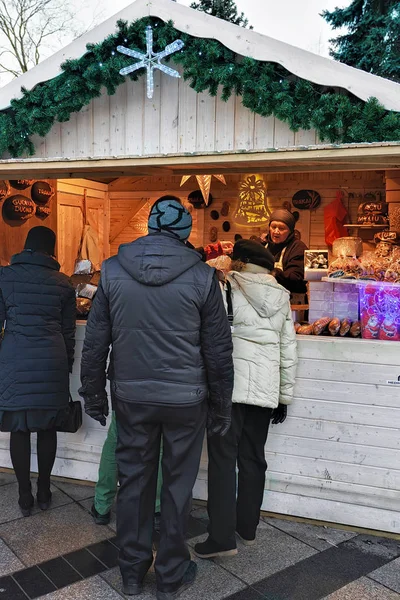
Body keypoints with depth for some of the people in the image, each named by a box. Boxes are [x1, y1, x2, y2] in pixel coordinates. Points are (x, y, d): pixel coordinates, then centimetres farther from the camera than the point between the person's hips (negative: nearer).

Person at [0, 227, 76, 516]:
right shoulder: (63, 283, 4)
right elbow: (69, 332, 7)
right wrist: (67, 367, 17)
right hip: (52, 361, 1)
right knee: (47, 428, 12)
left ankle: (25, 496, 17)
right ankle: (44, 491, 23)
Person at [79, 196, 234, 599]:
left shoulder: (112, 270, -3)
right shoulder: (201, 276, -9)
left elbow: (95, 341, 0)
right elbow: (219, 350, -4)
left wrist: (94, 395, 12)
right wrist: (220, 408, 7)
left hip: (131, 397, 2)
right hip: (185, 399, -2)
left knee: (134, 481, 16)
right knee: (177, 486, 12)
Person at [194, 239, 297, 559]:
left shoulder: (227, 289, -5)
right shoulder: (282, 299, 10)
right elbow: (289, 352, 11)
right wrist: (284, 396, 17)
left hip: (230, 385, -5)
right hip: (266, 389, 5)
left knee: (223, 459, 0)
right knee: (253, 458, 15)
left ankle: (222, 537, 2)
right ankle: (247, 527, 27)